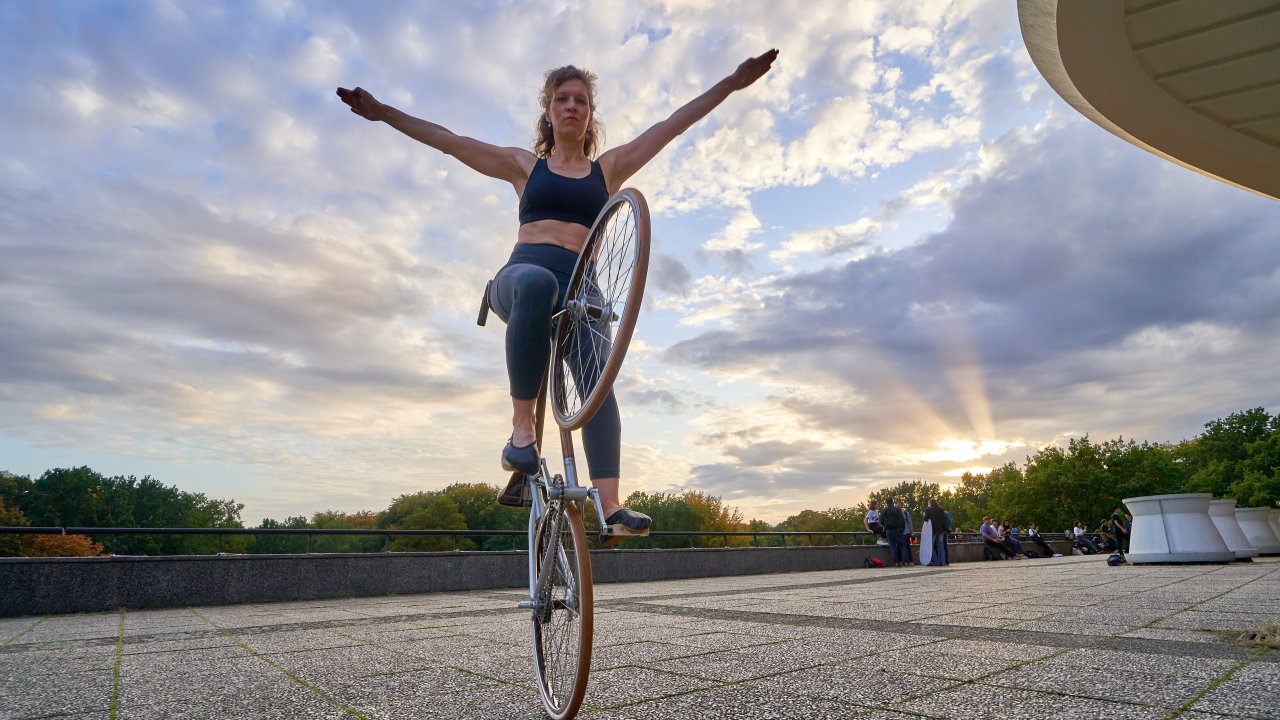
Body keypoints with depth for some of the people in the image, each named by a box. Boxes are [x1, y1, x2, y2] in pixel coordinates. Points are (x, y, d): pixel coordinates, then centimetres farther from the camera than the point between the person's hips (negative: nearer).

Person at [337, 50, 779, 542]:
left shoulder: (608, 168, 22)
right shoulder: (525, 165, 22)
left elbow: (672, 125, 18)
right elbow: (449, 141, 22)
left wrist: (732, 83, 16)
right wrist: (384, 112, 19)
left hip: (579, 289, 1)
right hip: (521, 276, -1)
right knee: (537, 282, -40)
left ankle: (610, 505, -34)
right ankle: (522, 424, -35)